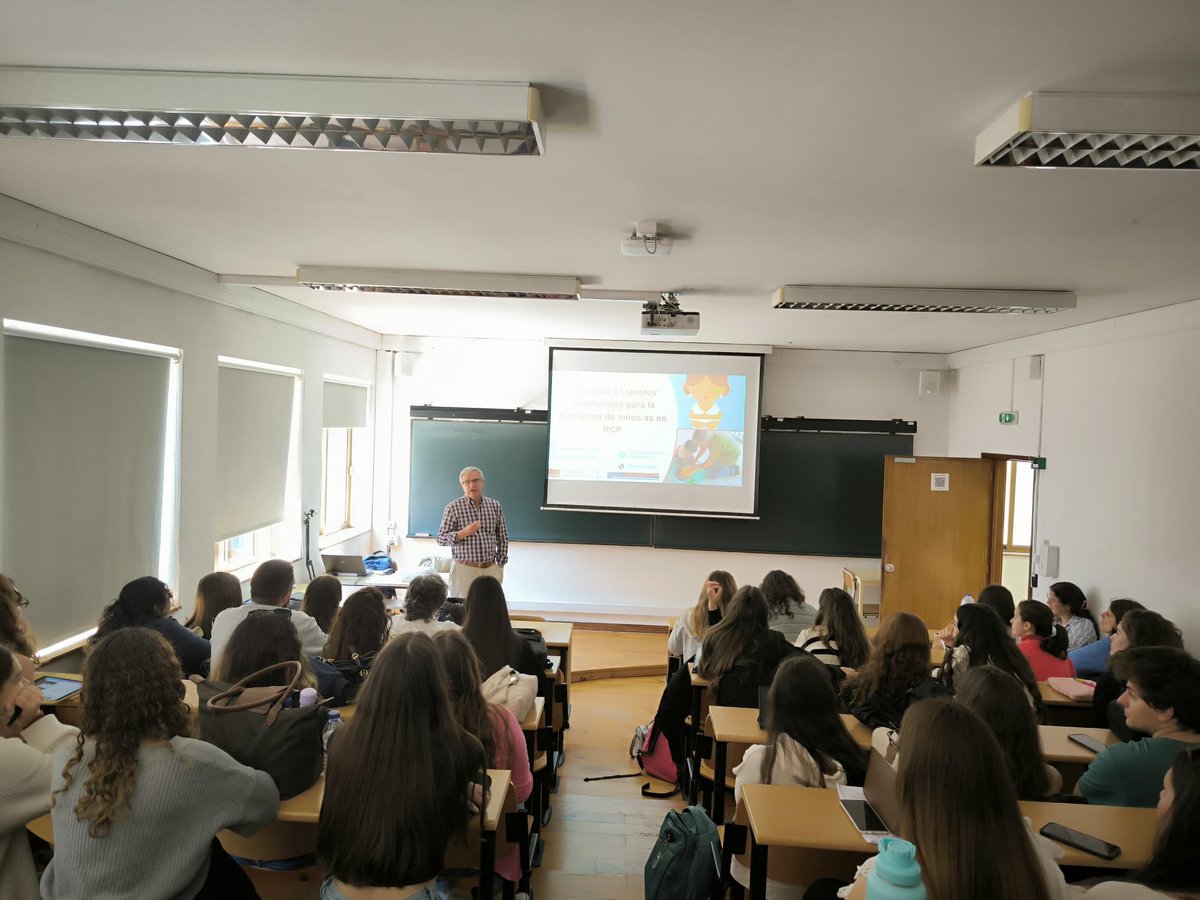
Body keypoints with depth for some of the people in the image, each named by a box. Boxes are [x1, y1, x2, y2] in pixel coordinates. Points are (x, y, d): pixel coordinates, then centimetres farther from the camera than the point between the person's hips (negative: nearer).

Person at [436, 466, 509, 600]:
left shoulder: (495, 505, 7)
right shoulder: (453, 507, -2)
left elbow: (503, 538, 13)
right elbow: (441, 539, -4)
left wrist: (500, 565, 11)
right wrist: (463, 533, -19)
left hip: (491, 569, 3)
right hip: (464, 569, -2)